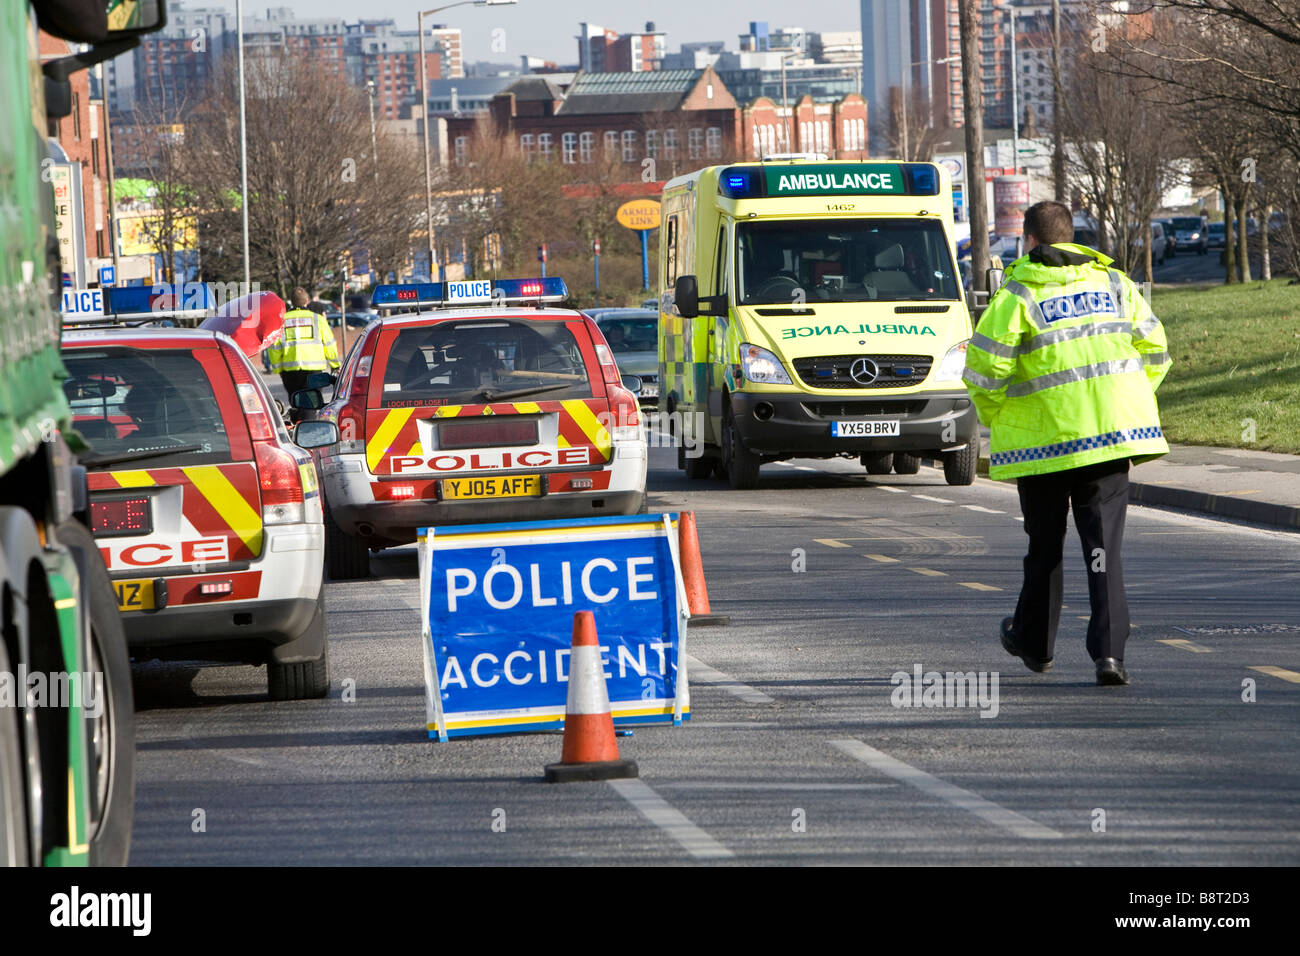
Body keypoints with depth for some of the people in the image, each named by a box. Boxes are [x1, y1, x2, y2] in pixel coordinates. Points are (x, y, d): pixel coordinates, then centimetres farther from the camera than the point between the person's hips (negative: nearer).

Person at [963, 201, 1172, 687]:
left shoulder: (1017, 295, -6)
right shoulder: (1114, 283, 9)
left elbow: (984, 368, -11)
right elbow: (1153, 351, 10)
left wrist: (997, 417, 7)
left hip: (1043, 439, -2)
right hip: (1112, 433, 2)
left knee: (1045, 546, 14)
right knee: (1104, 541, 0)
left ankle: (1035, 642, 29)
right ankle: (1109, 649, -14)